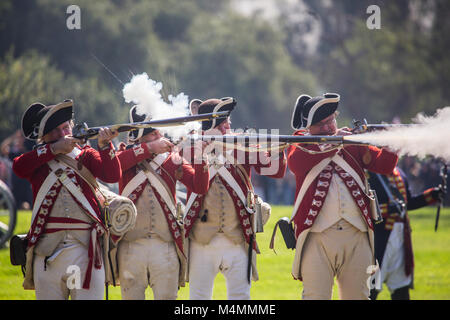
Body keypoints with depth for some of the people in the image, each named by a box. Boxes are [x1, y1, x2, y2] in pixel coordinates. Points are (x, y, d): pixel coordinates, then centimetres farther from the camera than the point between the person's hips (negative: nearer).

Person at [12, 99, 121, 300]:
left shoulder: (85, 156, 13)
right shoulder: (38, 160, 14)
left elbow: (113, 176, -2)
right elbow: (18, 167, -8)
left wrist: (105, 146, -18)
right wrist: (54, 149, -10)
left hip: (85, 248, -1)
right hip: (46, 251, 1)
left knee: (88, 296, -5)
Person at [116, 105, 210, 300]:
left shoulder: (172, 159, 10)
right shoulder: (127, 156, 6)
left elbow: (200, 188, 0)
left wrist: (199, 157, -15)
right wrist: (149, 148, -20)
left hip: (165, 245, 1)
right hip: (131, 245, -1)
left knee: (167, 297, 1)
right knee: (131, 296, 3)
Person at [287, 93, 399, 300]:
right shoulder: (301, 142, 8)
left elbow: (384, 165, 7)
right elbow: (295, 162, -14)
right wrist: (332, 143, -16)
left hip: (356, 236, 3)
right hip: (317, 236, -3)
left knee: (357, 296, 8)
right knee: (315, 297, -6)